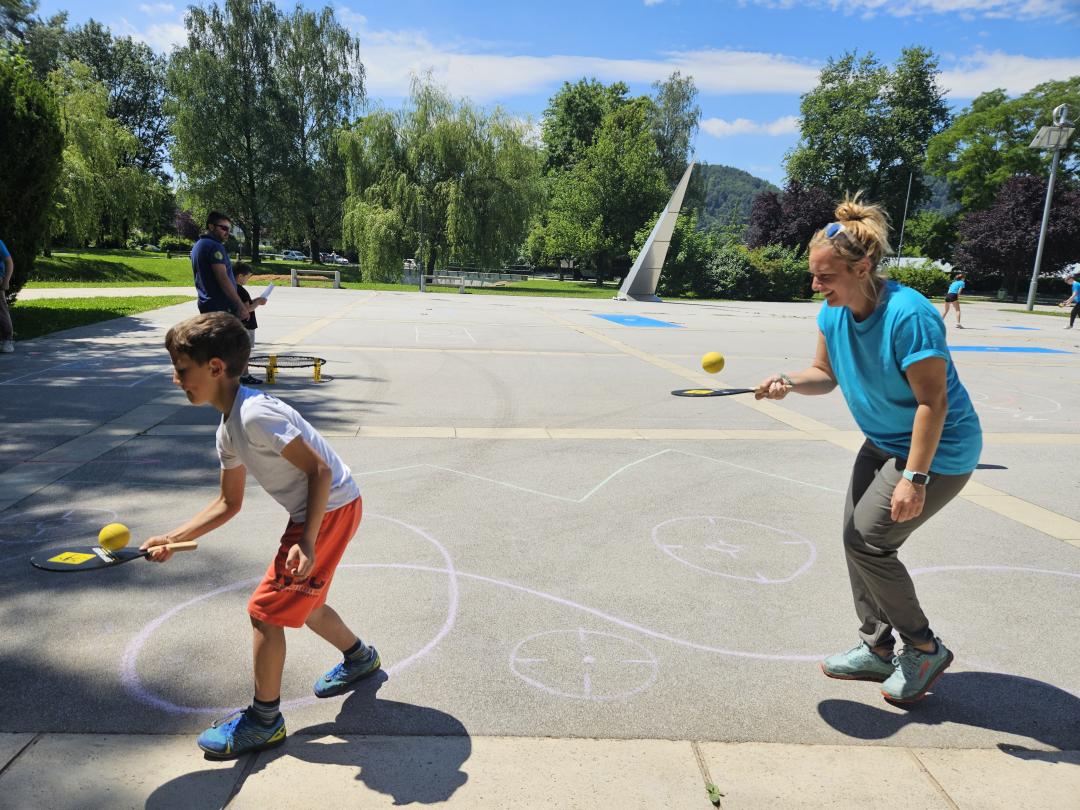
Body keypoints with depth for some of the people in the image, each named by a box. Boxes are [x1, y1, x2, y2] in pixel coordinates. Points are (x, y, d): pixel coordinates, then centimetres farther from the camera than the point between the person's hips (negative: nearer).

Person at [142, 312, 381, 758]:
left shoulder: (255, 415, -24)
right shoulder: (228, 430, 8)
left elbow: (320, 470, -25)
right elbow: (228, 503, 15)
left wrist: (306, 543, -27)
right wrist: (171, 538, 8)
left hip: (330, 509, -10)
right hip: (320, 511, 10)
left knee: (266, 611, -1)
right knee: (302, 603, 24)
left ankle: (263, 720, 16)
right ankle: (359, 657, 49)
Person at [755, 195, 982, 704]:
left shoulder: (908, 315, -30)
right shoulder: (833, 313, -6)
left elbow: (932, 401, -28)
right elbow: (826, 374, 4)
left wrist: (914, 479, -28)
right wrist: (790, 382, -18)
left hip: (938, 452, -9)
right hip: (883, 444, 9)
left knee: (867, 542, -8)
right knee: (856, 536, 10)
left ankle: (925, 649, 15)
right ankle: (876, 649, 27)